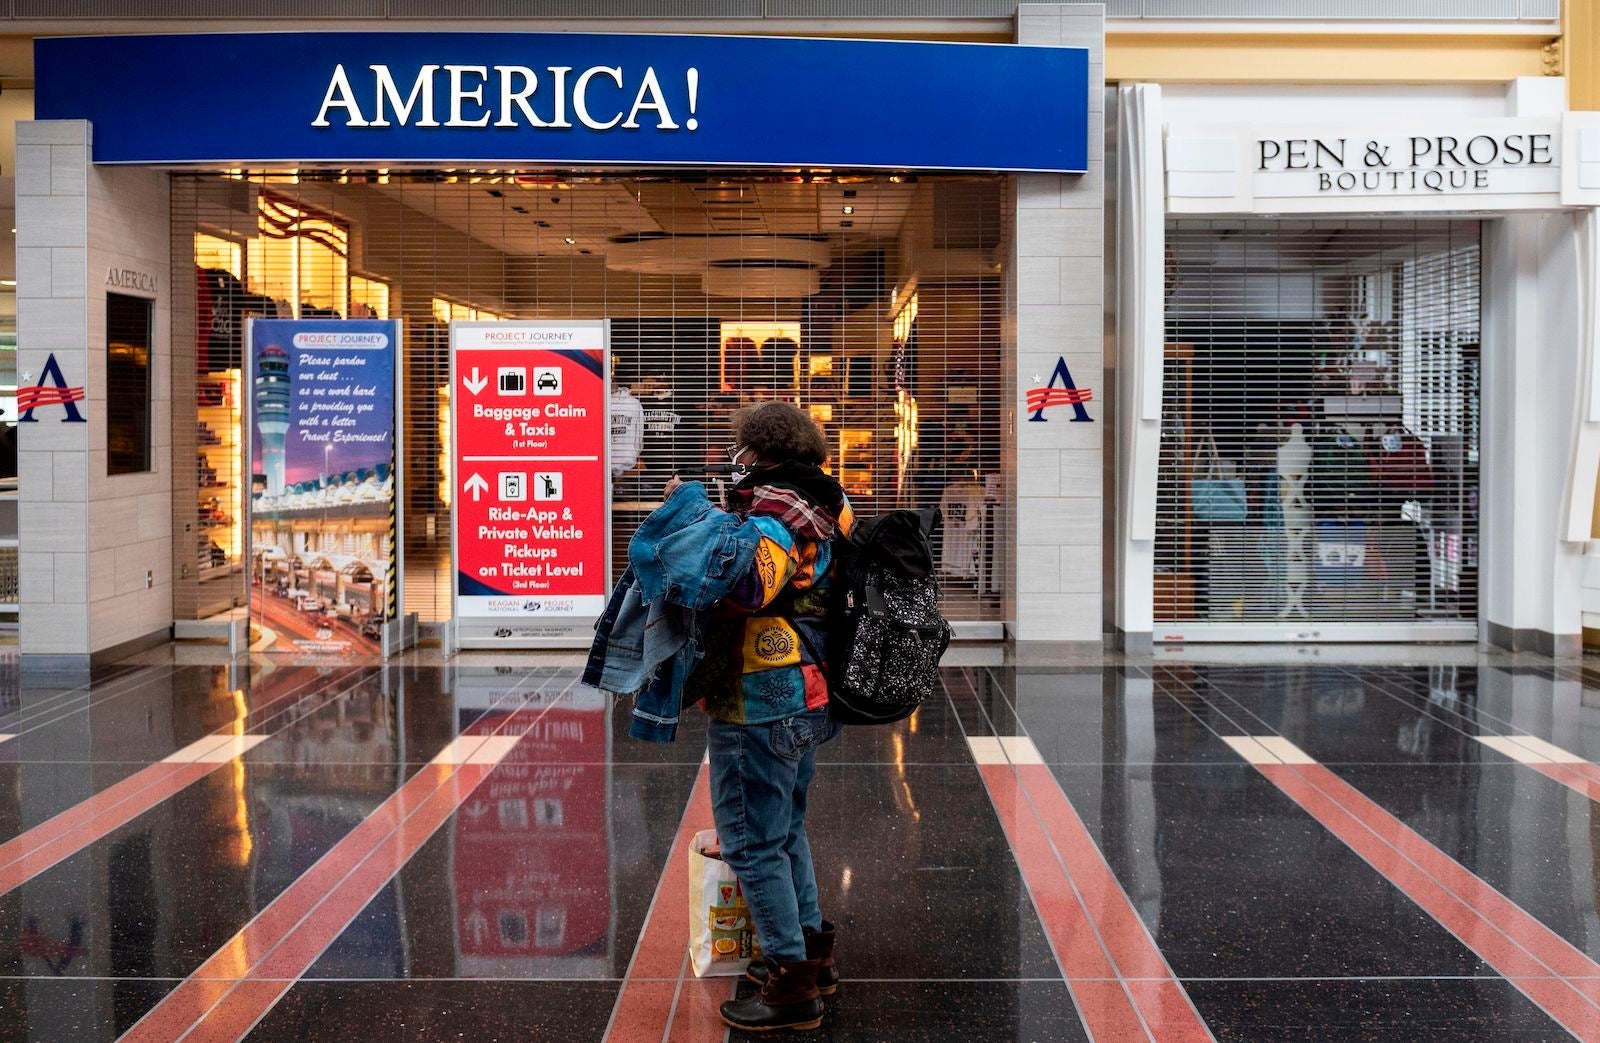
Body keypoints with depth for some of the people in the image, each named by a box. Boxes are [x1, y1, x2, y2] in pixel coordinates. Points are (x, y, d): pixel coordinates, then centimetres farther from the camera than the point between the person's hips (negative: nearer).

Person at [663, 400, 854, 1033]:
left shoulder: (774, 520, -19)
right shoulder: (824, 512, 10)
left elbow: (748, 585, -38)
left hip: (760, 705, -10)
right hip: (807, 701, 10)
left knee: (752, 841, -2)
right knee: (785, 829, 23)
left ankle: (790, 986, 3)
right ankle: (810, 948, 33)